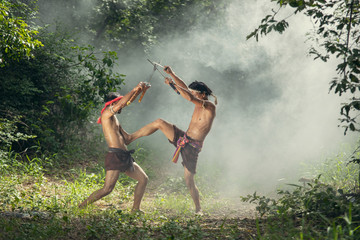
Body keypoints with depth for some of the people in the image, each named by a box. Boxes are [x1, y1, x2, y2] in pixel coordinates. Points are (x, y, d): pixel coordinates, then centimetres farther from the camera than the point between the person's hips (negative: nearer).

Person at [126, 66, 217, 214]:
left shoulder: (210, 107, -15)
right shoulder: (199, 103, 10)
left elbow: (189, 97, -29)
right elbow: (185, 89, 15)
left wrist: (173, 84, -21)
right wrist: (172, 74, 5)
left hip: (192, 146, -8)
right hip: (182, 138, 8)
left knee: (189, 181, -7)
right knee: (159, 122, -4)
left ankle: (198, 209, 9)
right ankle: (129, 138, 5)